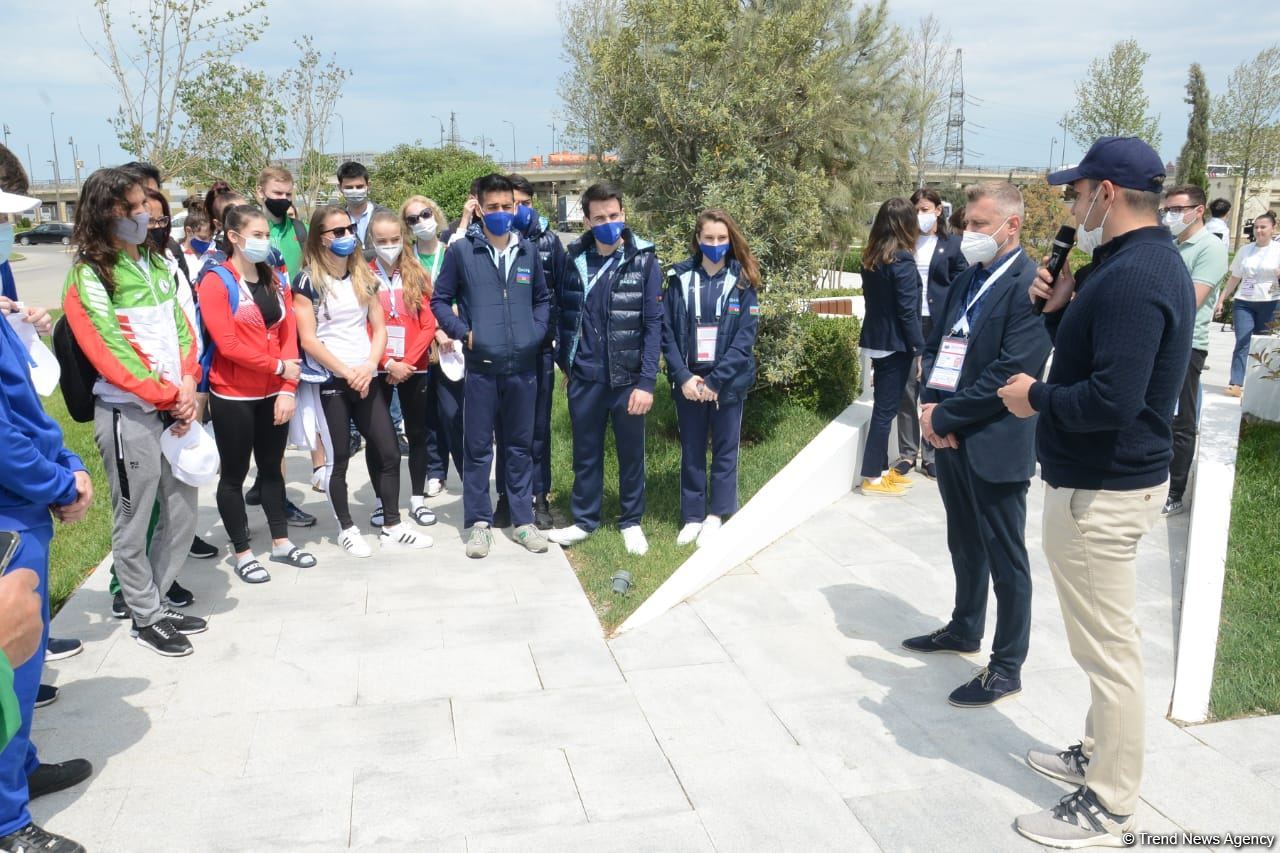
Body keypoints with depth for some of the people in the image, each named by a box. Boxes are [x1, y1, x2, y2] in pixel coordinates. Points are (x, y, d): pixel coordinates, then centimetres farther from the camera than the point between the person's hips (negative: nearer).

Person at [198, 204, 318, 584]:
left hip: (274, 394, 6)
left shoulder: (276, 281, 8)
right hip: (233, 397, -6)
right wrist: (278, 367, -14)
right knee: (234, 473, 7)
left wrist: (287, 389, -6)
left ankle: (281, 542, 29)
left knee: (272, 467, 16)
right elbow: (227, 345, -18)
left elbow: (289, 336, 3)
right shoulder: (216, 282, -10)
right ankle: (242, 553, 17)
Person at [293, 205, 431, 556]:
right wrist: (347, 372, -14)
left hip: (366, 378, 5)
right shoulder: (309, 281, -5)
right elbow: (308, 340, -11)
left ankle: (392, 526, 15)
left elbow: (379, 328, 8)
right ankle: (346, 529, 18)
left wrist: (369, 366, -8)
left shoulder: (364, 276, 11)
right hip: (330, 381, -5)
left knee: (389, 451, 3)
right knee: (338, 458, 3)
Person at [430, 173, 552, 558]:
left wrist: (537, 332, 5)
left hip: (522, 366, 3)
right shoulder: (461, 251, -1)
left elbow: (542, 299, 19)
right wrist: (463, 333, -6)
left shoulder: (528, 251, 8)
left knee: (520, 446, 11)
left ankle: (523, 521, 21)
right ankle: (479, 523, 16)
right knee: (477, 447, 4)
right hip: (480, 366, -2)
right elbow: (440, 300, 5)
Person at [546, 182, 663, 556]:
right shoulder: (575, 259, 3)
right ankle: (584, 519, 28)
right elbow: (565, 315, 9)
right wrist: (565, 363, 7)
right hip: (584, 377, 2)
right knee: (586, 452, 13)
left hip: (628, 377, -2)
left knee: (631, 452, 10)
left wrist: (647, 381, -15)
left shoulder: (644, 261, -6)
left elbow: (653, 325, -10)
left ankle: (632, 522, 26)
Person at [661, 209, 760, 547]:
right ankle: (692, 516, 23)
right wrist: (683, 376, -13)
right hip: (688, 382, 1)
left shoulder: (742, 282, -3)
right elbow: (667, 332, -2)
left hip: (728, 382, -1)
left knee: (725, 450, 9)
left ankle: (715, 515, 22)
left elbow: (744, 339, -9)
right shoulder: (680, 278, 0)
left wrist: (714, 381, -15)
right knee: (691, 451, 11)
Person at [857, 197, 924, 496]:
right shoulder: (902, 260, -17)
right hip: (895, 343, -8)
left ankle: (881, 468, 24)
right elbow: (907, 311, -18)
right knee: (886, 409, -1)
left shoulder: (871, 257, 7)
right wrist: (920, 348, -12)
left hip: (876, 339, 8)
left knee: (883, 406, 15)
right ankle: (872, 477, 5)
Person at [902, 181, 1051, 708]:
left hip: (994, 443, -8)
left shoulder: (1029, 285, -15)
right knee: (964, 544, 22)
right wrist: (929, 404, -4)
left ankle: (1007, 666, 17)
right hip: (950, 438, 8)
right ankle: (965, 629, 40)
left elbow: (1013, 372, -21)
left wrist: (946, 416, -16)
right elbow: (935, 345, 14)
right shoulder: (964, 281, 12)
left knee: (1004, 557, 4)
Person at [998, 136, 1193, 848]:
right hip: (1114, 476, 11)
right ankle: (1099, 756, 39)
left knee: (1109, 648, 1)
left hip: (1101, 492, -11)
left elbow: (1114, 398, -30)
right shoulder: (1152, 261, 12)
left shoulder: (1130, 277, -22)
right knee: (1107, 639, 22)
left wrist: (1037, 398, -15)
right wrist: (1061, 308, 4)